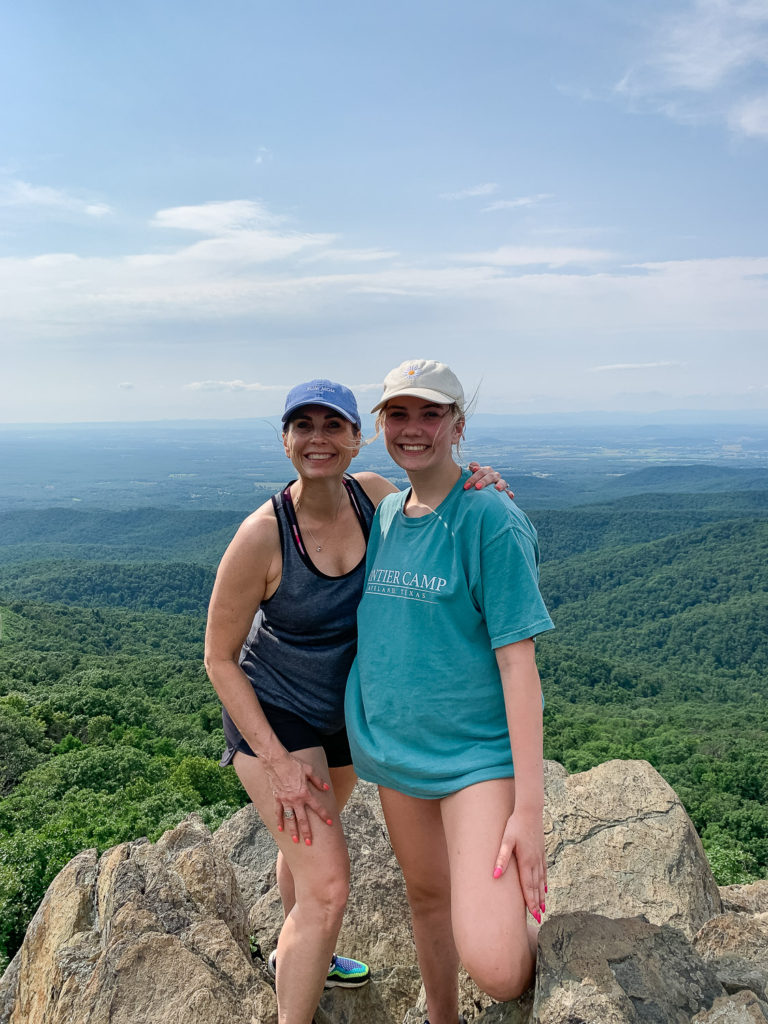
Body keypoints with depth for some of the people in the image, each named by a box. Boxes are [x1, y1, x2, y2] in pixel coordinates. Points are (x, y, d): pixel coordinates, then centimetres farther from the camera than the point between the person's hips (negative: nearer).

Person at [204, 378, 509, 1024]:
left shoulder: (372, 494, -16)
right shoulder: (261, 537, -29)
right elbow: (219, 659, -19)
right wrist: (277, 761, -21)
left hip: (347, 710, 6)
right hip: (272, 714, -6)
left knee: (310, 838, 29)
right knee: (328, 884, -11)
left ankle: (294, 956, 58)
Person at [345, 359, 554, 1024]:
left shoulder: (490, 518, -15)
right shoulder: (385, 512, 5)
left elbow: (517, 661, -17)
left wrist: (529, 808, -18)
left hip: (478, 751, -6)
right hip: (396, 745, 6)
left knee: (494, 967, -16)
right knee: (427, 897, 23)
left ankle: (535, 949, 19)